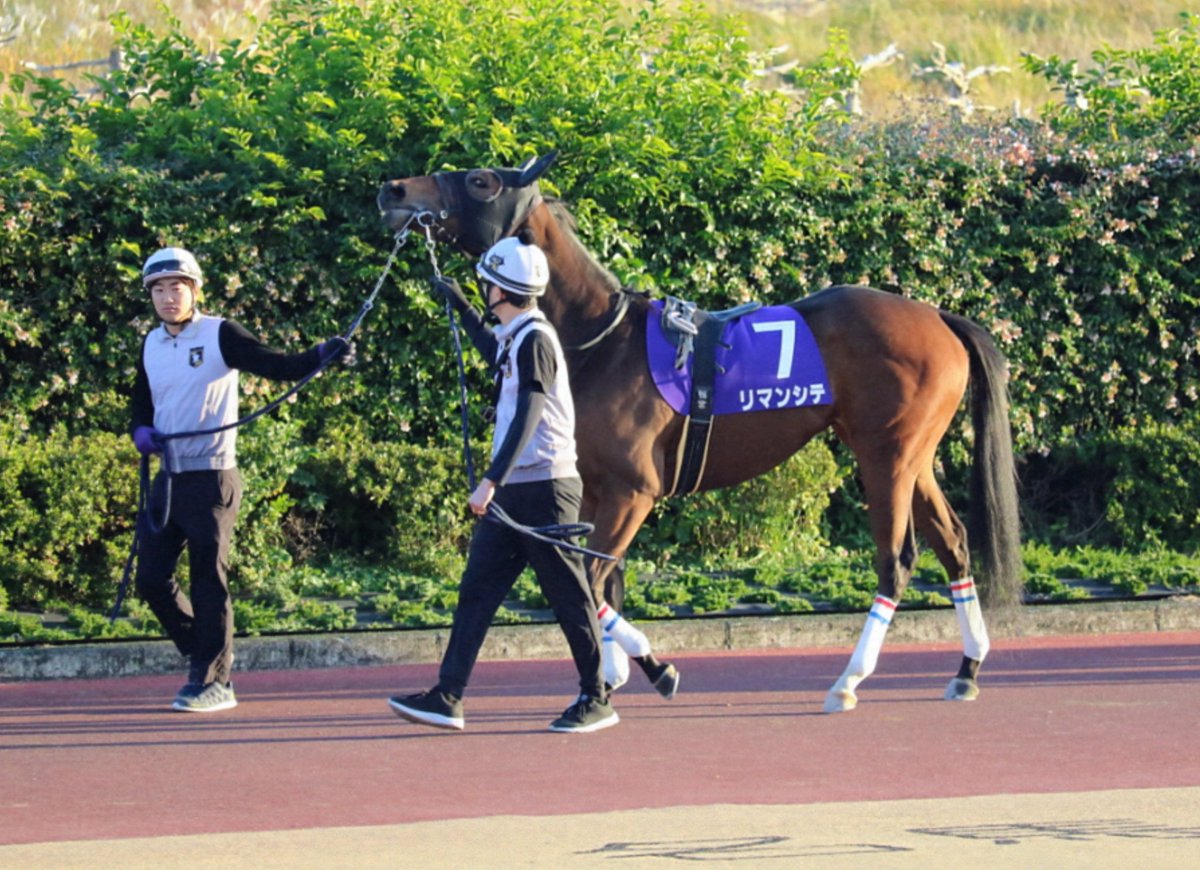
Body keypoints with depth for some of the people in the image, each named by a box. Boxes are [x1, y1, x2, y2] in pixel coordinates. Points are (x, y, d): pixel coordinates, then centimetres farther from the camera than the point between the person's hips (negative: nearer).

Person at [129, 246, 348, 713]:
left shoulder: (219, 335, -7)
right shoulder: (151, 345, 12)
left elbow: (276, 366, -16)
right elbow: (140, 405, 22)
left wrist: (319, 356, -35)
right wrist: (141, 432, 0)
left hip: (211, 477, -7)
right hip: (169, 477, 7)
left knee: (208, 581, -5)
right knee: (151, 577, 6)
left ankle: (213, 681, 0)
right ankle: (203, 656, 23)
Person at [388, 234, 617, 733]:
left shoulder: (535, 340, -15)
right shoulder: (513, 338, 14)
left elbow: (527, 420, -25)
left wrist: (491, 482, -32)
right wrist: (460, 306, 43)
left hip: (544, 487, -10)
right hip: (512, 492, 10)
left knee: (568, 596, -1)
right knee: (477, 590, 4)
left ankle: (596, 700, 8)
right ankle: (447, 698, 1)